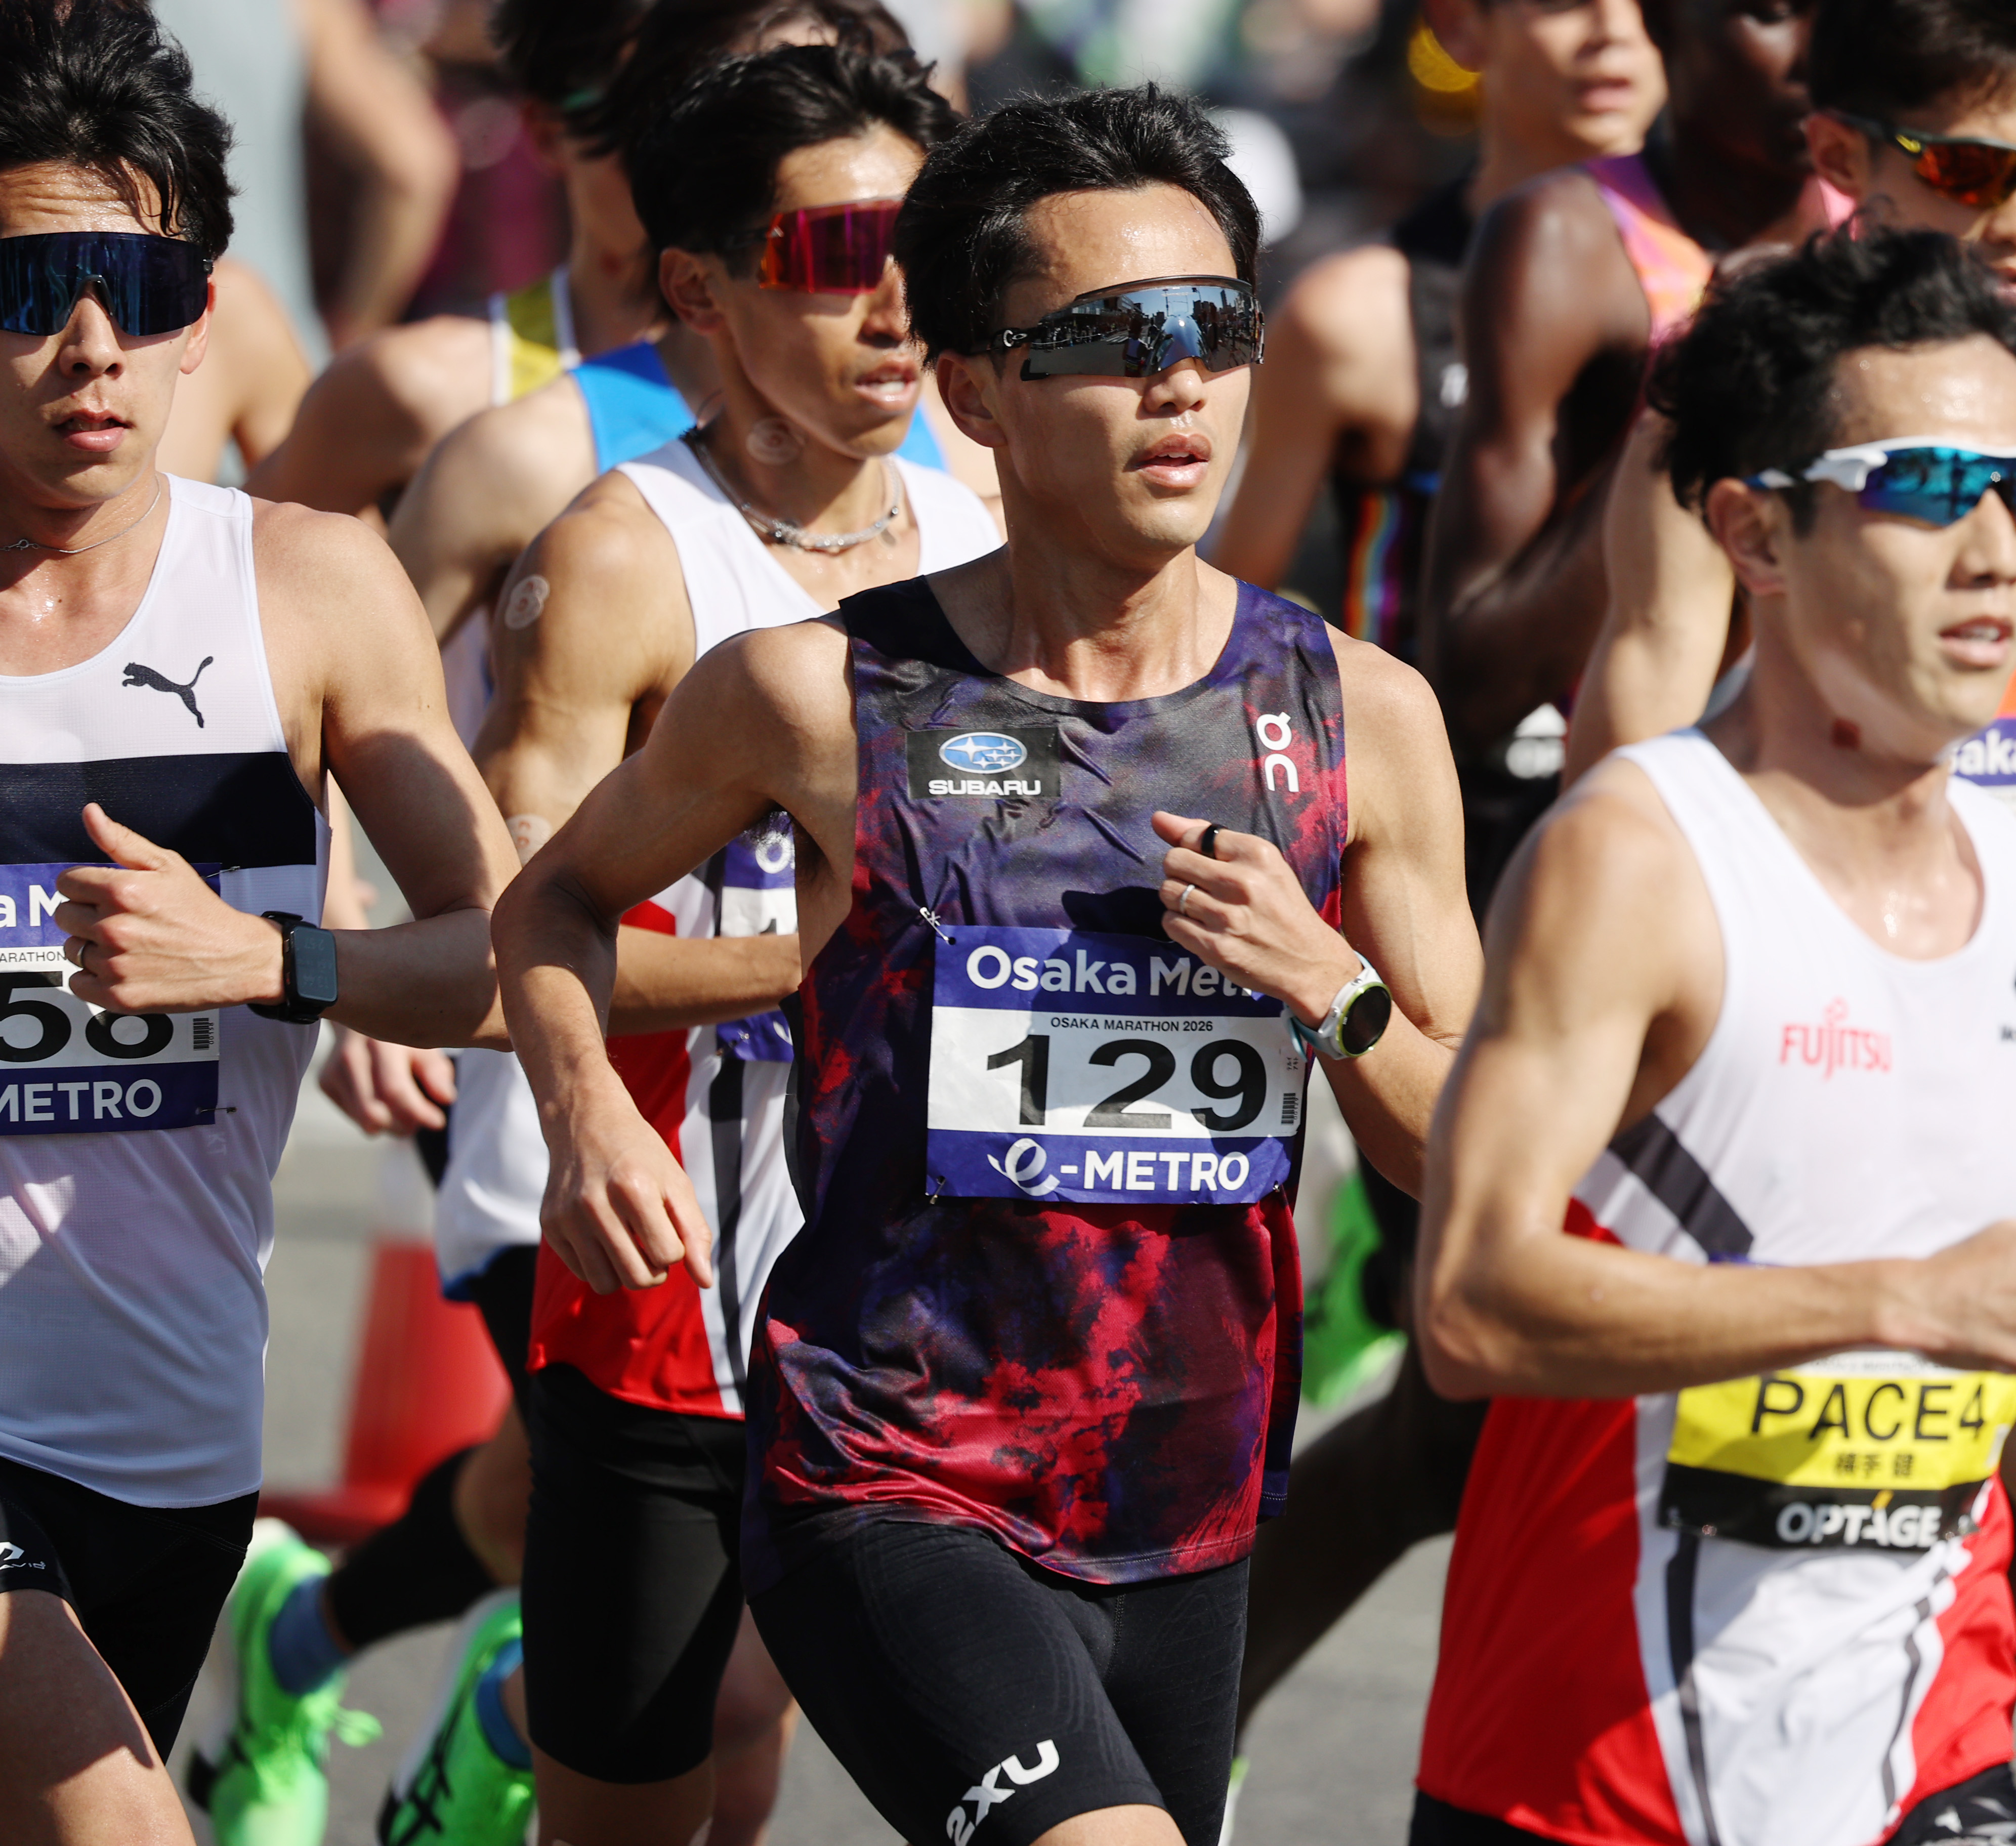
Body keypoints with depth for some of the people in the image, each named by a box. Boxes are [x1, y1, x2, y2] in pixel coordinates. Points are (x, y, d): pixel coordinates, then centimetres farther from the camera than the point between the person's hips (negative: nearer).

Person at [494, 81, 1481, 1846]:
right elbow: (561, 900, 13)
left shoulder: (1360, 715, 2)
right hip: (891, 1497, -5)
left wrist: (1328, 989, -11)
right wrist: (588, 1112, -7)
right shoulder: (820, 696, -6)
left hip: (1188, 1526, 5)